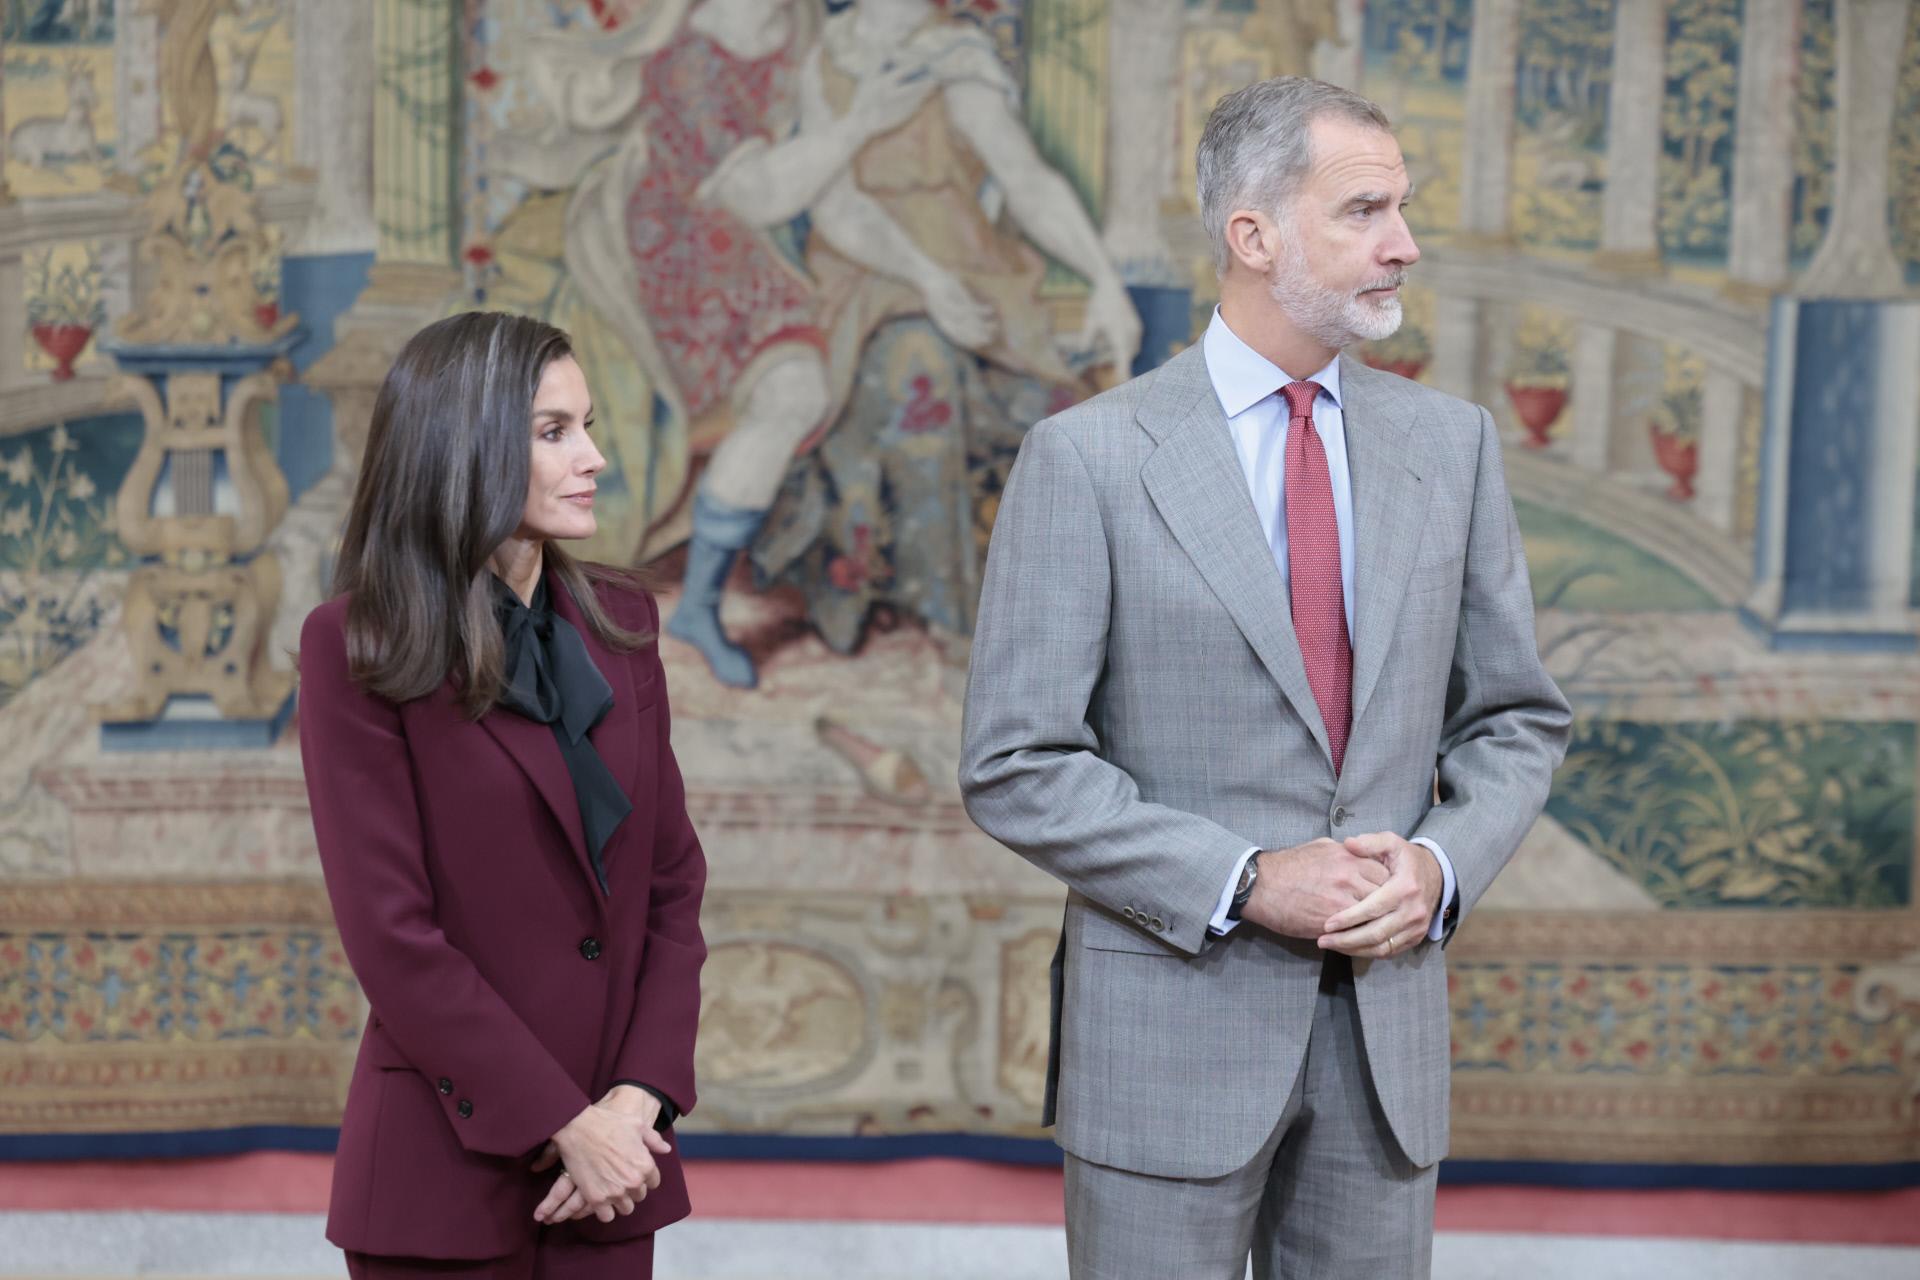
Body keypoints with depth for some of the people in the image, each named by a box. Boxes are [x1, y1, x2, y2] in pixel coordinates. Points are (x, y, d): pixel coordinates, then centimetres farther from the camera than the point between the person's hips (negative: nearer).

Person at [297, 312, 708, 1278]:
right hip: (444, 1173, -4)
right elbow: (390, 933, -12)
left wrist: (643, 1095, -6)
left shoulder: (617, 622, 8)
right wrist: (564, 1124, -13)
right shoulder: (357, 647, -6)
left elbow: (673, 877, 7)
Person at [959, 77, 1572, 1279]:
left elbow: (1517, 718, 11)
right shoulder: (1089, 459, -7)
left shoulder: (1451, 443, 6)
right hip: (1173, 1023, -3)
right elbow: (1018, 765, -8)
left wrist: (1442, 863, -8)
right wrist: (1242, 883, -17)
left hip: (1388, 1025, 4)